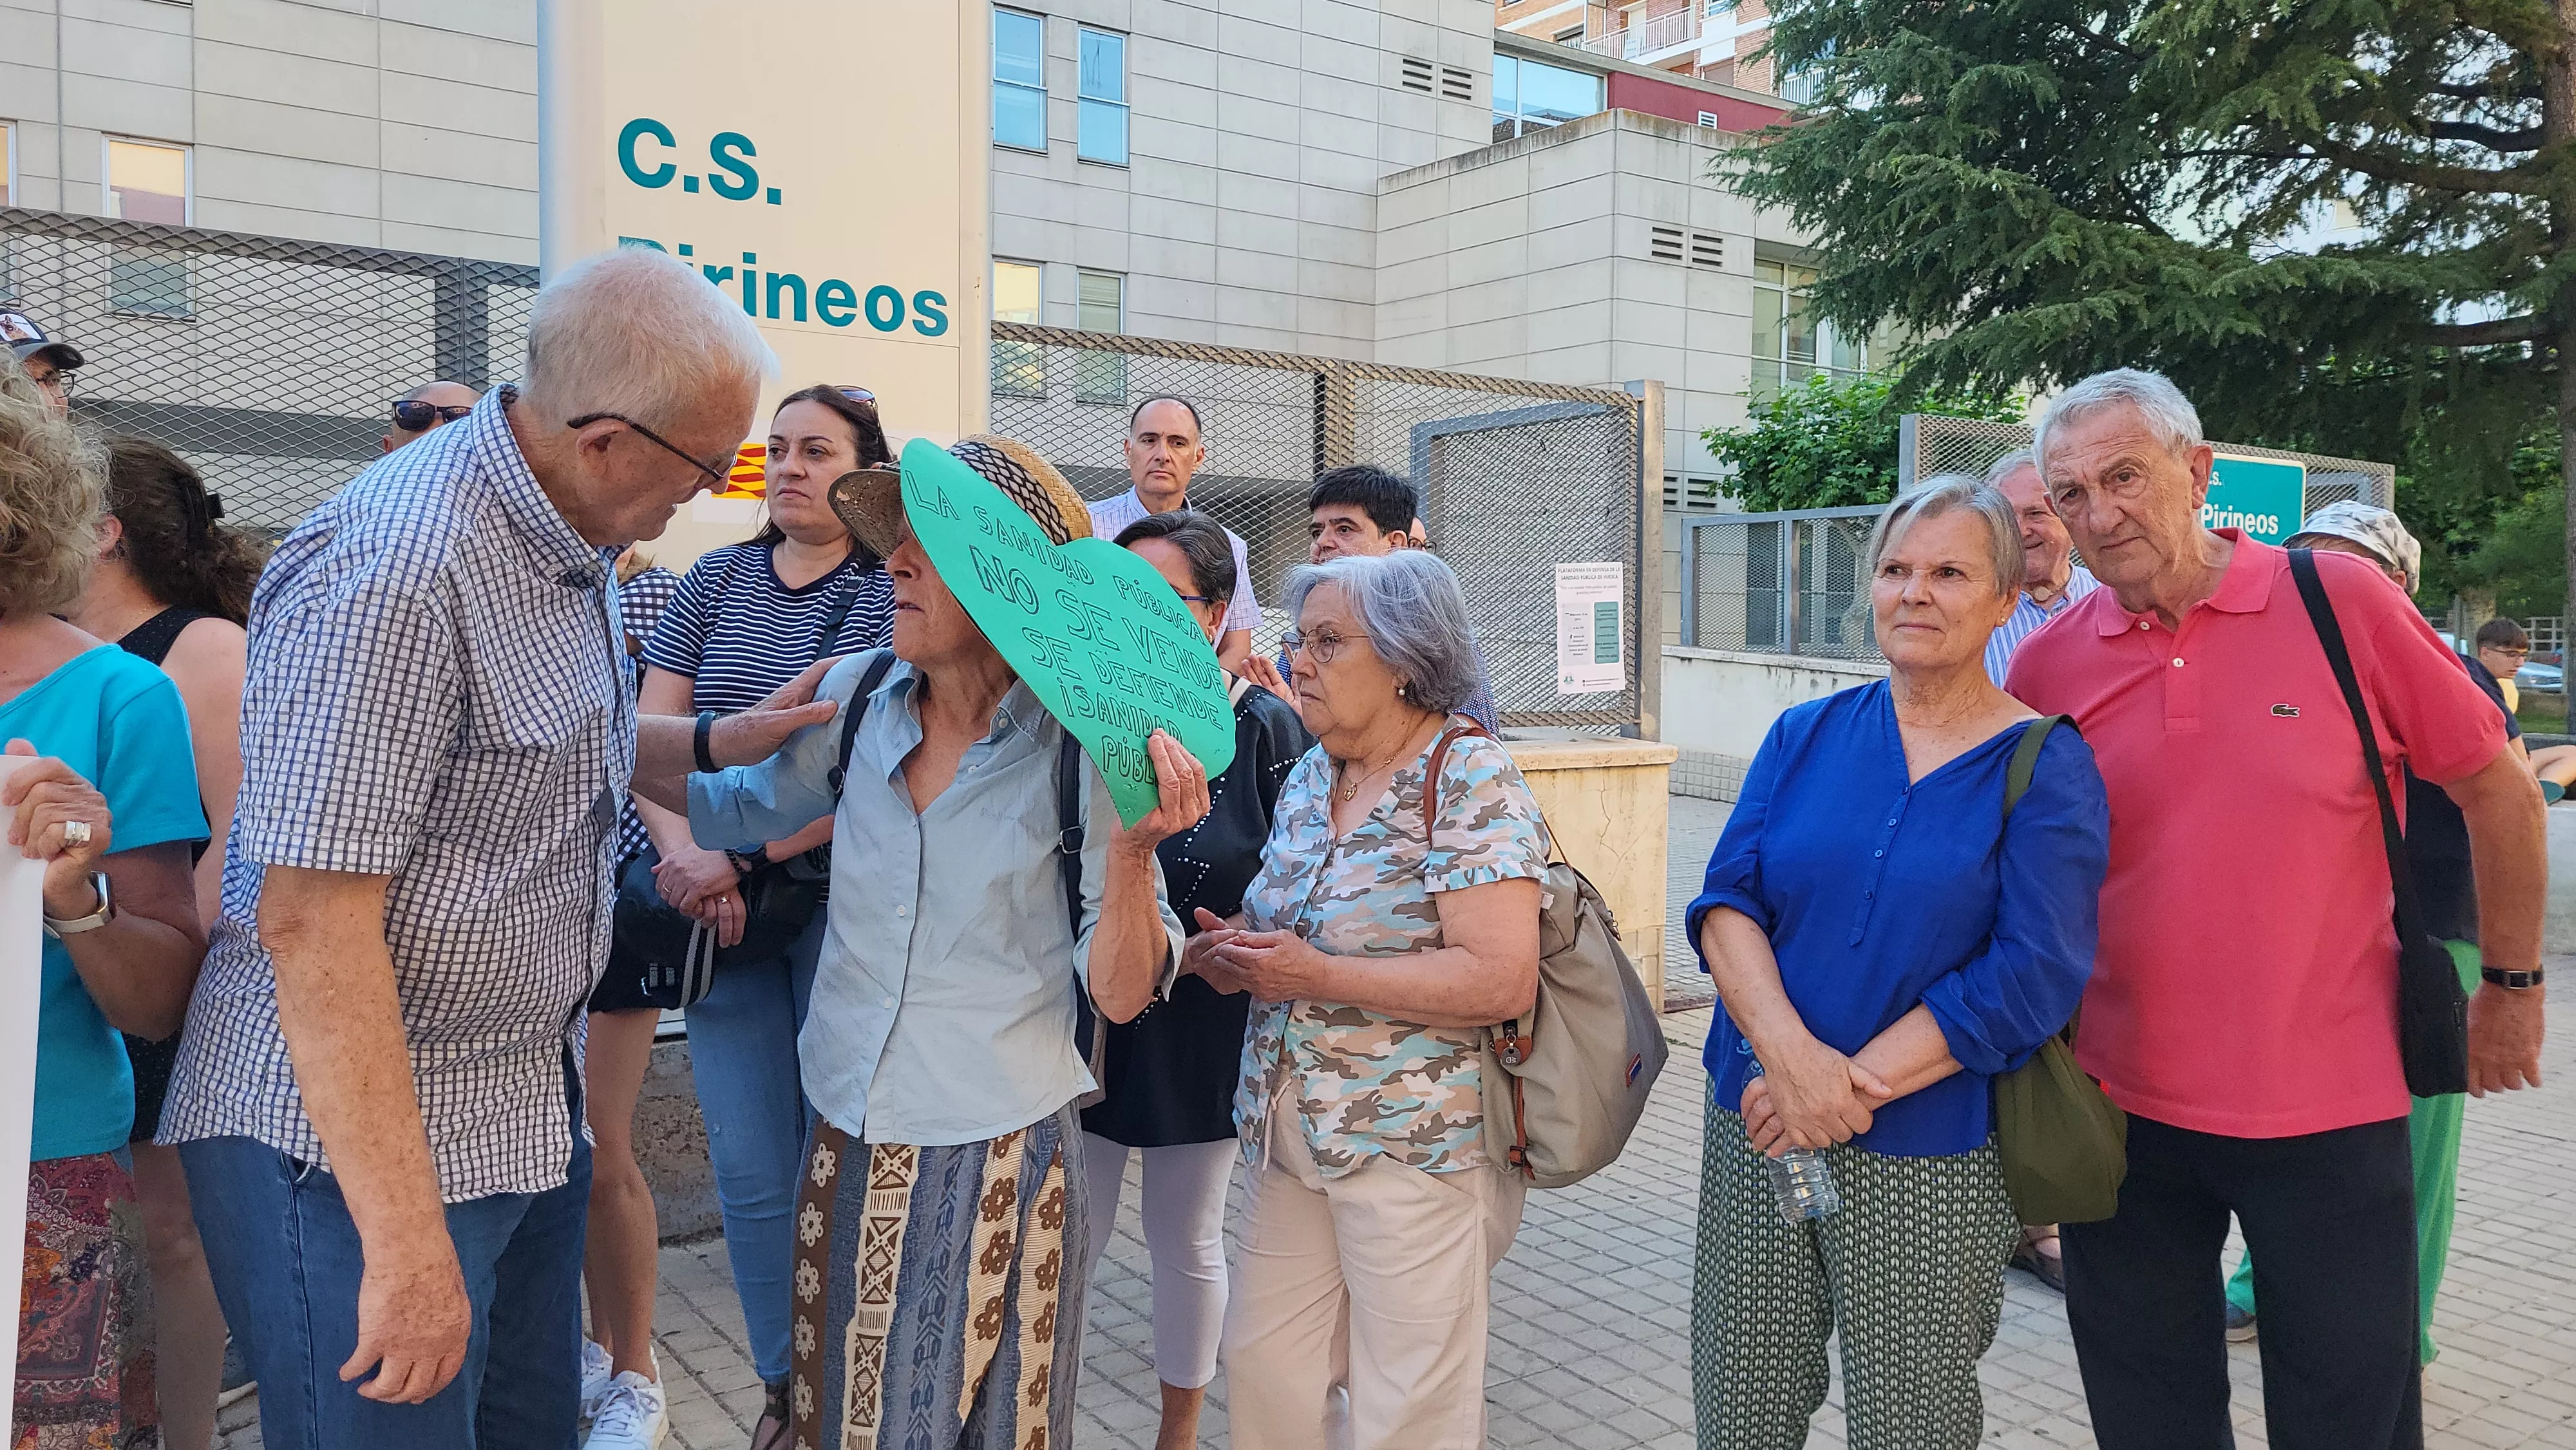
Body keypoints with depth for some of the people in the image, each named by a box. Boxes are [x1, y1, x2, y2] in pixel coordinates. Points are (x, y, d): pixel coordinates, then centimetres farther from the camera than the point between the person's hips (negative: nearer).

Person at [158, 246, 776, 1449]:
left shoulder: (565, 537, 7)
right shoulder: (396, 571, -24)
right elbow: (312, 921, -27)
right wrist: (404, 1240, -26)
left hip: (527, 1110, 9)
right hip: (358, 1134, -9)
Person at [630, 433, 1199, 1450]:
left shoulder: (1084, 751, -15)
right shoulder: (856, 698, -4)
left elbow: (1122, 995, -14)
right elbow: (740, 804, 15)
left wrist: (1130, 848, -30)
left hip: (996, 1161, -4)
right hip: (845, 1143, 4)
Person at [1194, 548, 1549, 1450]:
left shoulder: (1470, 781, -14)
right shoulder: (1308, 779, 9)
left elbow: (1502, 980, -23)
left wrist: (1320, 977, -21)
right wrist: (1236, 953, -2)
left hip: (1414, 1144, -7)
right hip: (1290, 1133, 7)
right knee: (1261, 1373, 11)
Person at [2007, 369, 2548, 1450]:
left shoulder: (2340, 601, -7)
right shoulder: (2046, 663, -2)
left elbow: (2496, 790, 3)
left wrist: (2511, 986, 8)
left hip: (2331, 1105, -1)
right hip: (2121, 1106, 2)